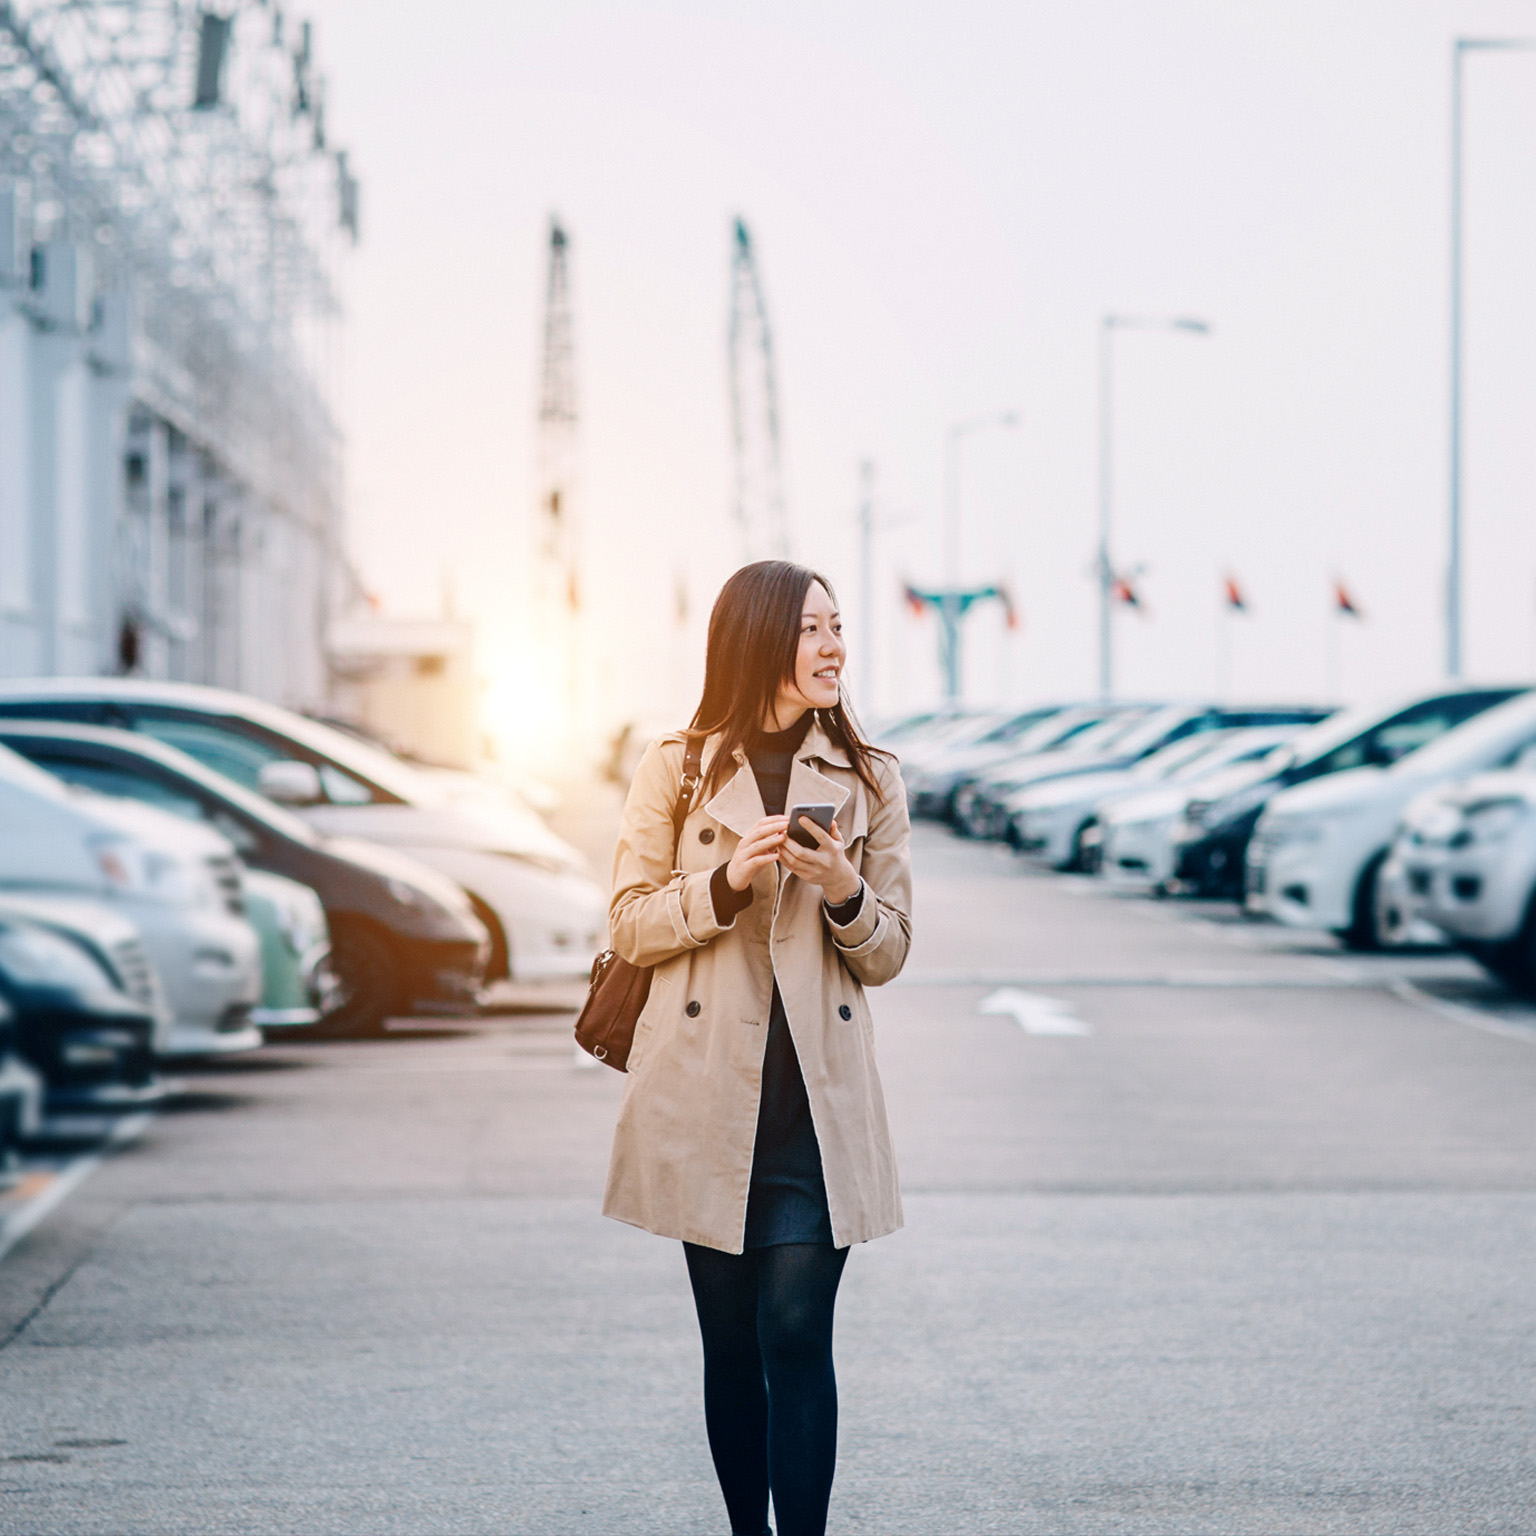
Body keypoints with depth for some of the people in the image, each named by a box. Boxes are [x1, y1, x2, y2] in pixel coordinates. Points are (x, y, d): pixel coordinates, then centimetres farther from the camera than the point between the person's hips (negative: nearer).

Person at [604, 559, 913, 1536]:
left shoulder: (870, 782, 7)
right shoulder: (679, 770, 3)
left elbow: (889, 955, 8)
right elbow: (632, 925, 2)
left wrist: (846, 894, -12)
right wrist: (727, 881, -14)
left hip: (818, 1100, 0)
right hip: (708, 1095, 0)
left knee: (798, 1335, -9)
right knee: (732, 1343, 8)